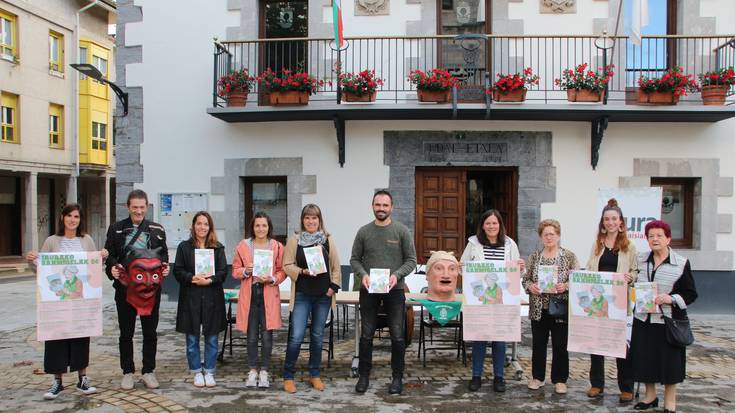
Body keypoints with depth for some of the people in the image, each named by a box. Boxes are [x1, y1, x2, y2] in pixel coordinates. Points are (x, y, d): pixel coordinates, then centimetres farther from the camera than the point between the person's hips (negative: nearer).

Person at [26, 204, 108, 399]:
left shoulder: (87, 240, 6)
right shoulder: (52, 241, 1)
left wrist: (102, 258, -8)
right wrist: (31, 261, -14)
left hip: (81, 297, 1)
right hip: (57, 297, -1)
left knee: (81, 335, 6)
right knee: (56, 336, 2)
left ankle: (82, 379, 17)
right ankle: (57, 381, 14)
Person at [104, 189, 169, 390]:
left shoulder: (157, 230, 6)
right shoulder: (116, 229, 4)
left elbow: (163, 255, 10)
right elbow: (109, 255, 4)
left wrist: (164, 267, -11)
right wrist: (112, 267, -16)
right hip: (125, 287, 0)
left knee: (150, 332, 7)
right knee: (126, 333, 8)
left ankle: (148, 371, 19)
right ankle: (127, 372, 19)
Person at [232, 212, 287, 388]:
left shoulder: (277, 246, 2)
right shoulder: (243, 246, 4)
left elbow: (282, 271, 5)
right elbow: (235, 271, 8)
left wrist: (272, 279, -13)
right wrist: (246, 271, -12)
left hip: (269, 295, -1)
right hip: (249, 295, 1)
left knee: (267, 335, 1)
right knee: (251, 335, 4)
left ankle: (264, 371, 14)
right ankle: (252, 371, 18)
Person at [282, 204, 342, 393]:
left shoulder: (328, 240, 6)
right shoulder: (295, 240, 1)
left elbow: (336, 266, 7)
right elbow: (287, 265, -1)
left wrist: (333, 286, -2)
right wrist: (302, 271, -16)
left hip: (323, 295, 2)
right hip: (302, 295, -2)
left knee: (318, 336, 11)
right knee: (296, 336, -6)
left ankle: (315, 375, 23)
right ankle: (288, 376, 9)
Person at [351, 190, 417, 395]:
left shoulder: (402, 231, 0)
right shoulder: (364, 232, 5)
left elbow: (411, 260, 1)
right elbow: (355, 259, 8)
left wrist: (397, 275, -15)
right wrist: (362, 274, -11)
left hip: (394, 290, -1)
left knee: (398, 337, 3)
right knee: (366, 336, 8)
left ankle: (397, 377, 17)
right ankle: (364, 376, 21)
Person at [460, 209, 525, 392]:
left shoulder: (510, 244, 5)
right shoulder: (473, 243, 2)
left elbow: (517, 272, 10)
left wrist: (521, 268, -11)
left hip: (502, 299, 1)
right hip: (479, 298, -1)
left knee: (500, 338, 7)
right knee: (478, 336, 5)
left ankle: (499, 377, 20)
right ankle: (476, 376, 17)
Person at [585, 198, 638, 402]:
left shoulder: (628, 246, 1)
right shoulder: (597, 244, 12)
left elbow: (635, 271, 1)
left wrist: (630, 277, -20)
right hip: (596, 298, 4)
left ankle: (626, 388, 14)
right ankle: (596, 384, 20)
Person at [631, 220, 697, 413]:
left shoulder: (681, 263, -5)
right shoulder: (640, 260, 6)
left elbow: (691, 294, -4)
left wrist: (671, 299, -19)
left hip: (668, 320, -3)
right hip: (643, 319, 4)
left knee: (670, 360, 4)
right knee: (645, 359, 10)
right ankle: (650, 396, 28)